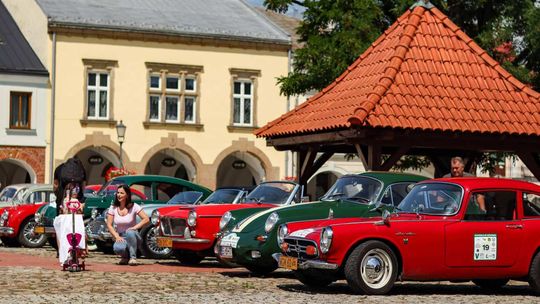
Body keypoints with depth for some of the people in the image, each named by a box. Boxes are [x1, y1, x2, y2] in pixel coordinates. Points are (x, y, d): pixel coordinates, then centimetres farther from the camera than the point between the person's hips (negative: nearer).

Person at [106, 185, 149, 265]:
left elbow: (146, 219, -13)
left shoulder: (133, 206, -6)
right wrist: (117, 236, -15)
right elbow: (109, 225, -1)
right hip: (120, 237, 1)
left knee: (129, 232, -39)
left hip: (133, 236, -1)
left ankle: (133, 258, -21)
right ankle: (126, 257, 3)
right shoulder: (113, 208, 1)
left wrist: (134, 228, -23)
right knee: (117, 248, -35)